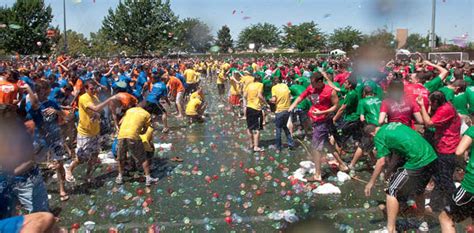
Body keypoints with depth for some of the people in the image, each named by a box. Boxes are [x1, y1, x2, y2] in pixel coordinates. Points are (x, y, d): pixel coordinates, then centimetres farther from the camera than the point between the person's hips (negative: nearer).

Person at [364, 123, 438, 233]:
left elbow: (381, 162, -6)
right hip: (432, 158, 8)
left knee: (393, 192, 3)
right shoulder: (392, 124, 20)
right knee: (418, 189, 29)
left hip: (418, 163, -8)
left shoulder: (378, 136, -3)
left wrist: (371, 182, 4)